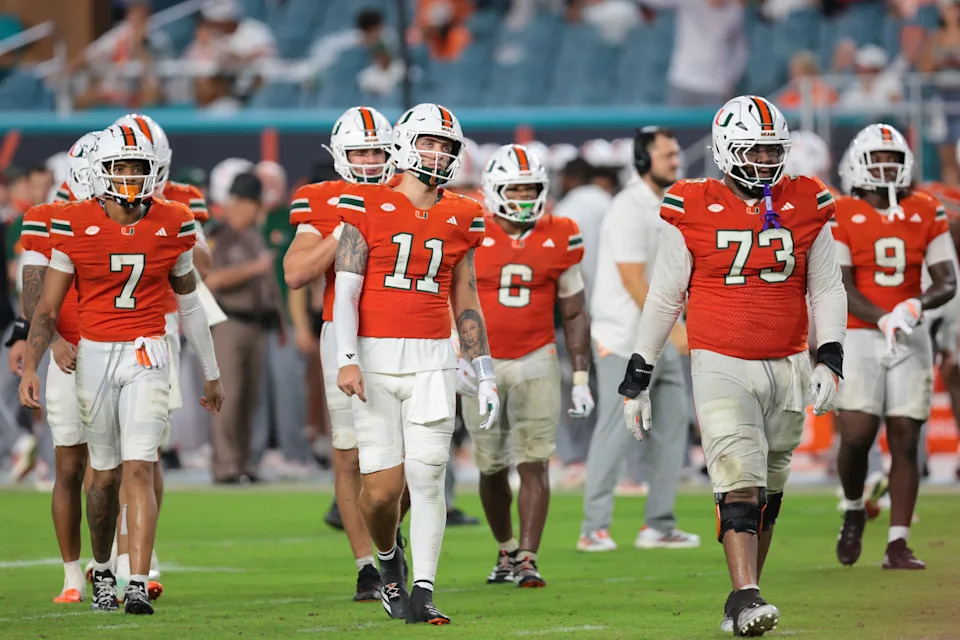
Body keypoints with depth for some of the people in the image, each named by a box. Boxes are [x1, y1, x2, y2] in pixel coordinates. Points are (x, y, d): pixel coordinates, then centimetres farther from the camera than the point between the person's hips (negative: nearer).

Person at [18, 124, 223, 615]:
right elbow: (48, 307, -1)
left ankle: (138, 586, -17)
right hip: (94, 354, 0)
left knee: (139, 469, -13)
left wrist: (211, 374, 18)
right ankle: (101, 572, 31)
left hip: (147, 357, 0)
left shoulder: (171, 226, 0)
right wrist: (30, 366, -12)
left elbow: (189, 305, 12)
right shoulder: (75, 227, -5)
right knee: (105, 475, 9)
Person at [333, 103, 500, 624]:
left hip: (433, 360, 2)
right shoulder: (369, 207, 0)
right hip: (375, 355, -2)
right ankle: (388, 558, 26)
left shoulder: (459, 219, 10)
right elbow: (346, 288, -4)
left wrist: (485, 373, 13)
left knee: (427, 476, -7)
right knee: (381, 487, -4)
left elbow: (465, 303, 16)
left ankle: (422, 593, -3)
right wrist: (346, 358, -14)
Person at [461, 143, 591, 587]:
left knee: (535, 463, -9)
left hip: (536, 360, 0)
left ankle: (527, 560, -10)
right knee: (492, 468, 7)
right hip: (482, 364, 0)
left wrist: (581, 378, 5)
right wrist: (457, 355, -10)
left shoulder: (558, 238, 1)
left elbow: (574, 313, 8)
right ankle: (506, 550, 26)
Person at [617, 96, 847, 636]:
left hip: (787, 368, 3)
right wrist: (636, 381, 3)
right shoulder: (694, 212, -5)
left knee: (768, 495, 10)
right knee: (741, 483, -17)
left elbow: (827, 291, 7)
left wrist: (829, 362, -6)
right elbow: (663, 300, 2)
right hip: (722, 368, -3)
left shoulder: (806, 208, 3)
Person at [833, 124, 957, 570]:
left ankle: (897, 544, 2)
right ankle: (854, 511, 19)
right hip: (860, 337, -2)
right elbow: (839, 286, -10)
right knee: (856, 436, -11)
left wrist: (916, 306, -20)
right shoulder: (842, 216, -4)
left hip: (911, 340, 2)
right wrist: (883, 319, -26)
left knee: (905, 441, -1)